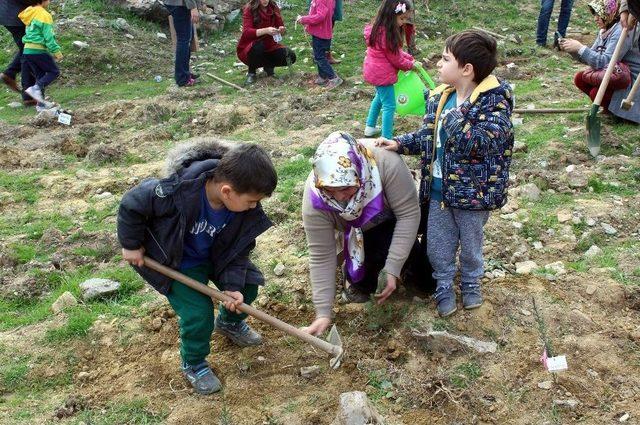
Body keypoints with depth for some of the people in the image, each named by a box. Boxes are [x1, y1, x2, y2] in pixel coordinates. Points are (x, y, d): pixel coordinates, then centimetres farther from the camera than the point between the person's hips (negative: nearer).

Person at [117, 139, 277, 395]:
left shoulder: (247, 209, -24)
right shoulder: (177, 192, -41)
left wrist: (232, 284, -20)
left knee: (247, 286, 5)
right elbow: (132, 204, -26)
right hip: (175, 261, -5)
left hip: (216, 256, 5)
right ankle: (193, 363, 16)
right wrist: (131, 245, -15)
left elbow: (238, 248, -9)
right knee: (198, 313, -14)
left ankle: (229, 322, 39)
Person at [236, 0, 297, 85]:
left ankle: (269, 66, 12)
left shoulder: (273, 8, -4)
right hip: (249, 48, -4)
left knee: (290, 56, -18)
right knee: (258, 46, -38)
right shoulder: (249, 9, -16)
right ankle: (251, 72, -9)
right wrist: (266, 30, -42)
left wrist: (281, 30, -29)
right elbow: (246, 32, -27)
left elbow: (281, 26, -3)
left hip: (269, 46, 4)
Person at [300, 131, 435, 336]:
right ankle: (361, 283, 5)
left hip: (392, 217, -1)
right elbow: (321, 257, -29)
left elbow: (409, 213, -32)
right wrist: (323, 313, -30)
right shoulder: (314, 200, -36)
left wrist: (392, 269, -36)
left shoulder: (385, 163, -42)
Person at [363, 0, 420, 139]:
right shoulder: (387, 34, -27)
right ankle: (386, 139, 0)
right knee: (389, 106, -3)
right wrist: (411, 65, -1)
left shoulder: (380, 28, 3)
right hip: (382, 74, -10)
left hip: (374, 70, 10)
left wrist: (409, 58, 3)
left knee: (380, 96, 29)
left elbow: (396, 51, 13)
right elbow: (395, 59, -17)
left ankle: (370, 127, 40)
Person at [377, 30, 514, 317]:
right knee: (437, 244, 16)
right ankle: (444, 285, 38)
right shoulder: (439, 97, -1)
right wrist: (399, 144, -2)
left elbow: (482, 143, -35)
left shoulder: (494, 102, -20)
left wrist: (453, 117, -30)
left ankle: (471, 283, 44)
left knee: (470, 244, 19)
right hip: (438, 190, 5)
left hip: (471, 193, -5)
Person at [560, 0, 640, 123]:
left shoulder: (622, 31, -21)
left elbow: (605, 62, -27)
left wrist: (580, 47, -26)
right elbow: (591, 57, 9)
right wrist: (573, 50, -8)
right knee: (579, 79, -2)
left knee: (596, 93, -27)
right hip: (613, 75, 9)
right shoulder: (604, 30, 8)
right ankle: (610, 106, 5)